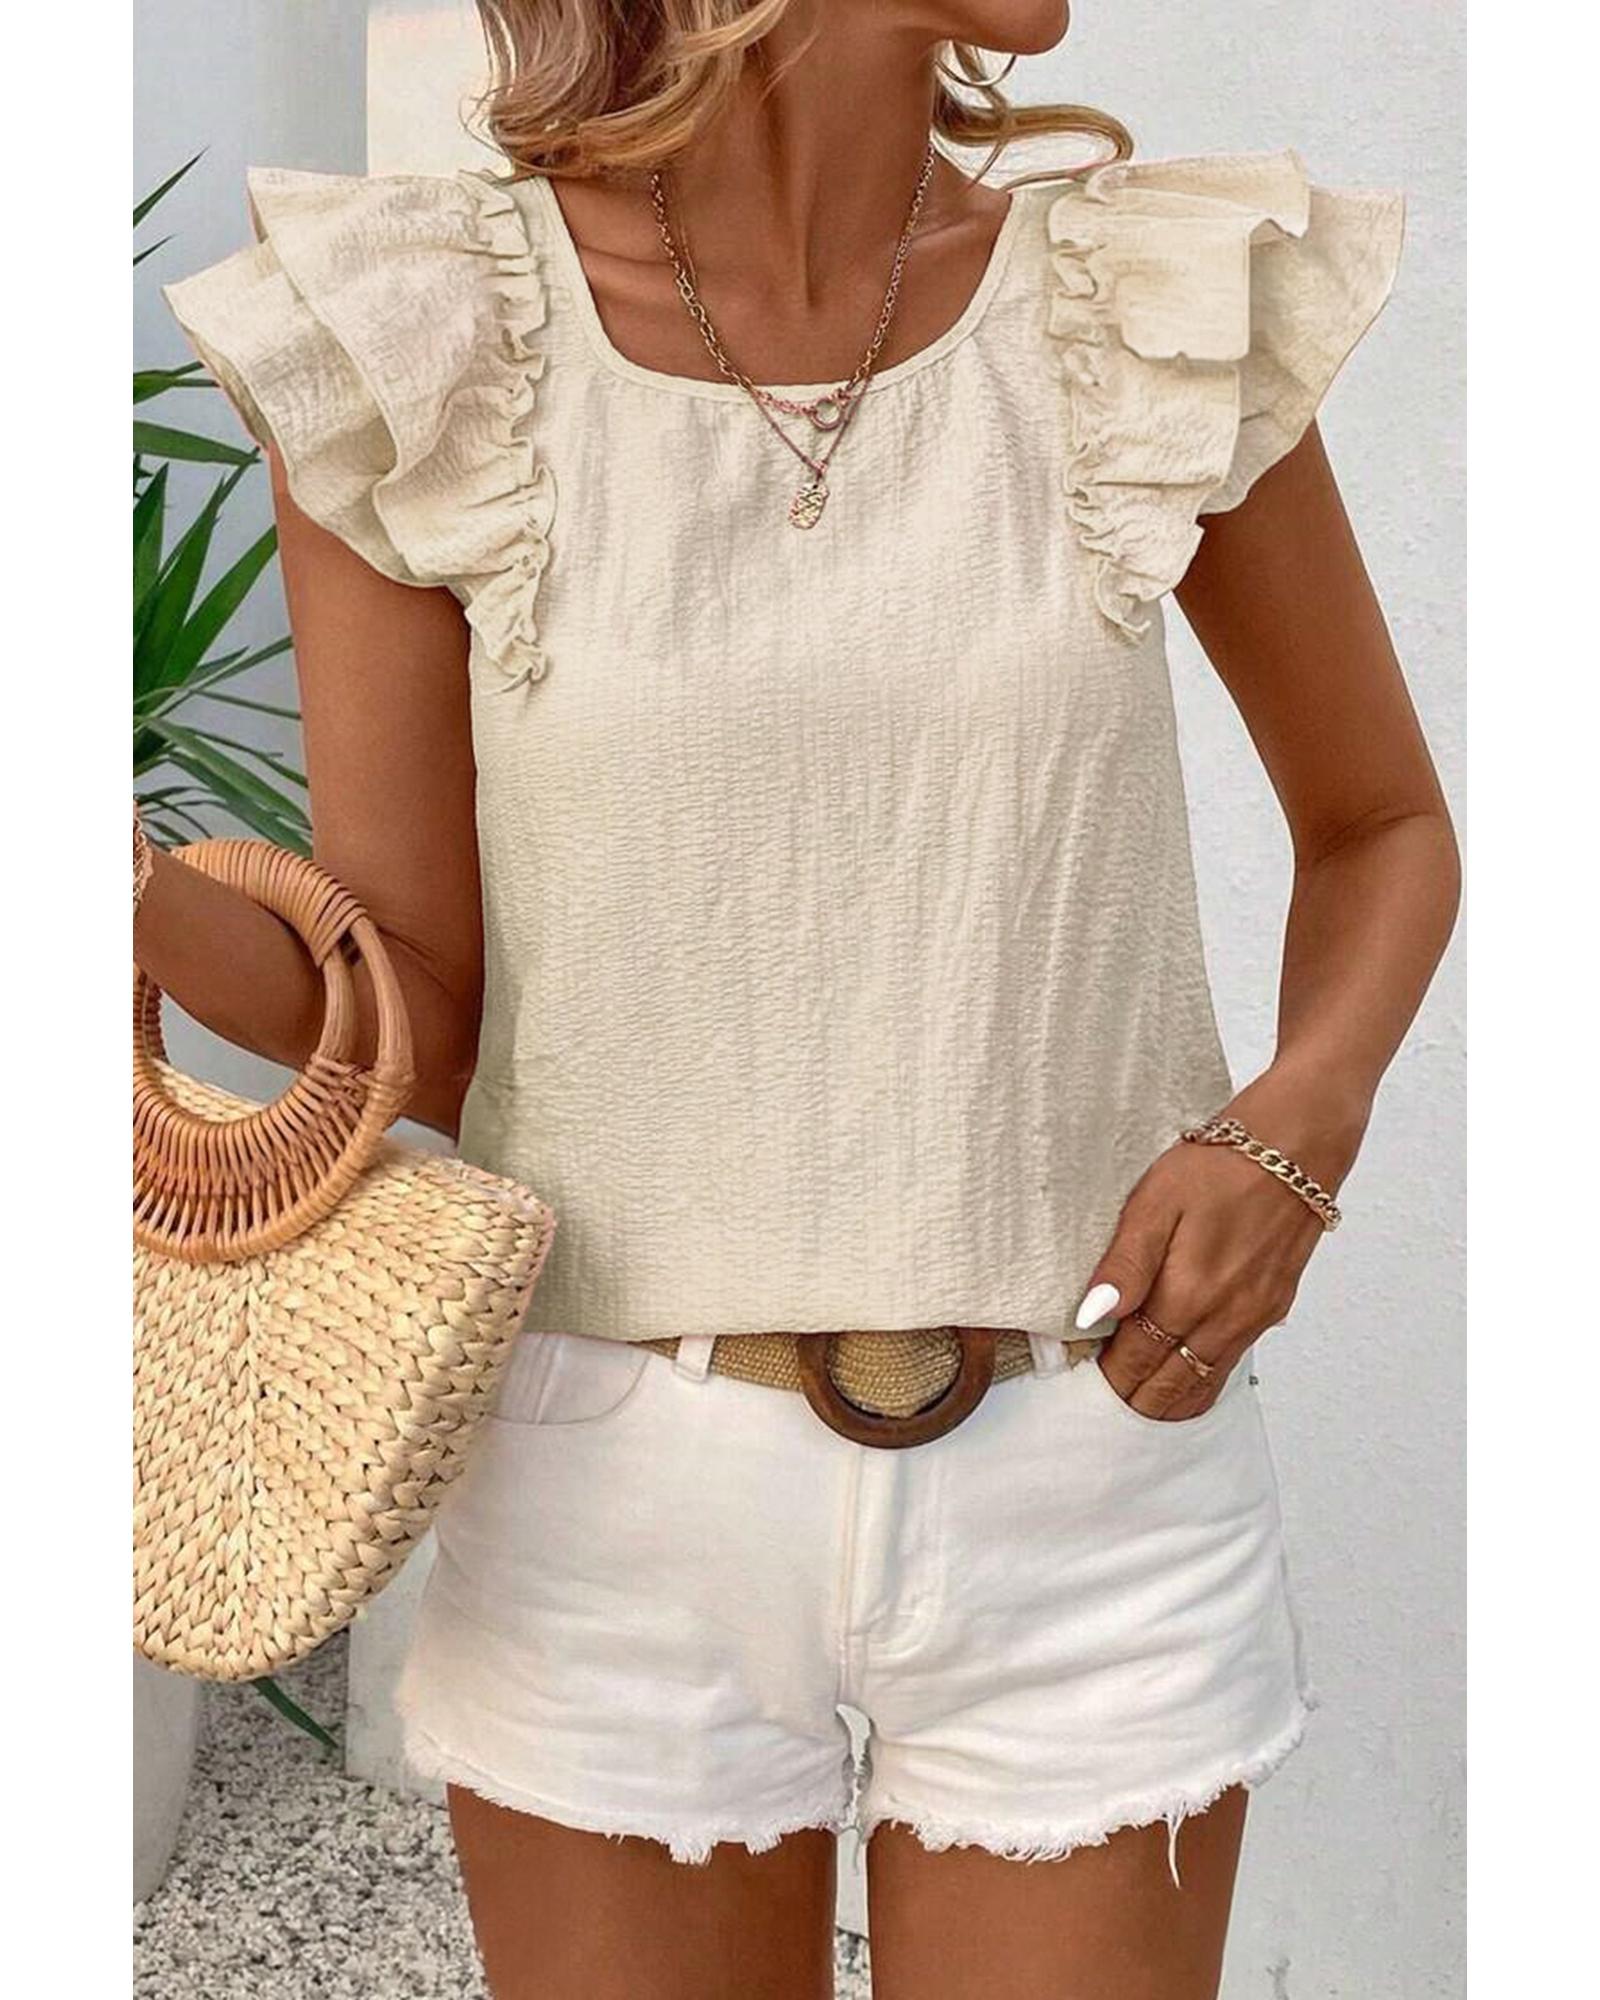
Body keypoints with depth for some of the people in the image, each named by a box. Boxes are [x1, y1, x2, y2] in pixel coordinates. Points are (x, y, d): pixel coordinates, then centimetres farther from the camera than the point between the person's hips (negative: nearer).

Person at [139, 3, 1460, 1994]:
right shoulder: (407, 340, -9)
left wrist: (1297, 1126, -12)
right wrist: (137, 902, -27)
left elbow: (1386, 823, 8)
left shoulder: (1164, 306, -5)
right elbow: (418, 1023, -6)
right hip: (622, 1505, 0)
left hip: (1091, 1485, 1)